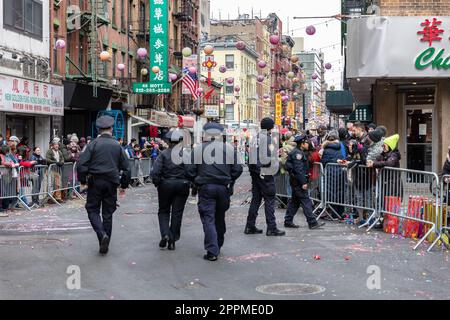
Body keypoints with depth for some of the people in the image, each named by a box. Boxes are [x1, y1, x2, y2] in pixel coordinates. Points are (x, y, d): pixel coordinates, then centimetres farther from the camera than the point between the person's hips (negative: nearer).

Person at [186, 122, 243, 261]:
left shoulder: (198, 149, -3)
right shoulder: (229, 148, 1)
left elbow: (190, 170, -3)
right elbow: (238, 169, 1)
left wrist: (197, 182, 12)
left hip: (206, 188, -2)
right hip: (224, 188, 3)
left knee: (208, 219, -1)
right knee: (220, 218, 17)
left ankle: (212, 251, -10)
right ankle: (218, 246, 30)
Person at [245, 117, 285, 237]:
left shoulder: (255, 138, 12)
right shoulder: (268, 138, -13)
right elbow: (270, 156, -18)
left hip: (255, 172, 8)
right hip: (265, 173, -8)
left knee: (256, 199, 13)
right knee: (269, 200, -3)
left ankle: (250, 226, 15)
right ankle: (271, 228, -2)